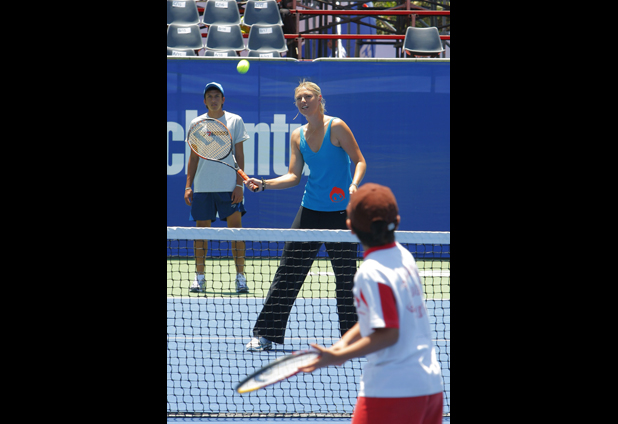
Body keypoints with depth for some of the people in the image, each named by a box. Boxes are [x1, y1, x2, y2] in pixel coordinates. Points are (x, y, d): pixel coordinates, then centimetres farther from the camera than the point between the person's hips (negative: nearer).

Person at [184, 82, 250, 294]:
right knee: (201, 230, 2)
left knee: (236, 228, -6)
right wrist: (188, 185, 4)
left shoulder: (234, 121, 4)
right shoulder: (197, 123, 9)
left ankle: (240, 276, -3)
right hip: (202, 187, 2)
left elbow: (239, 155, 4)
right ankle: (199, 276, 8)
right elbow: (193, 157, 12)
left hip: (229, 187, -2)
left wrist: (239, 184, -4)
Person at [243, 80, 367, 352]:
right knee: (288, 273, 2)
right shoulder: (298, 136, 8)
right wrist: (264, 184, -7)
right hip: (310, 211, 4)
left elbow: (360, 161, -5)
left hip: (340, 212, -4)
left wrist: (354, 185, -23)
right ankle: (266, 334, 6)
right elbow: (294, 176, 6)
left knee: (346, 276, 1)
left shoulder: (336, 127, -7)